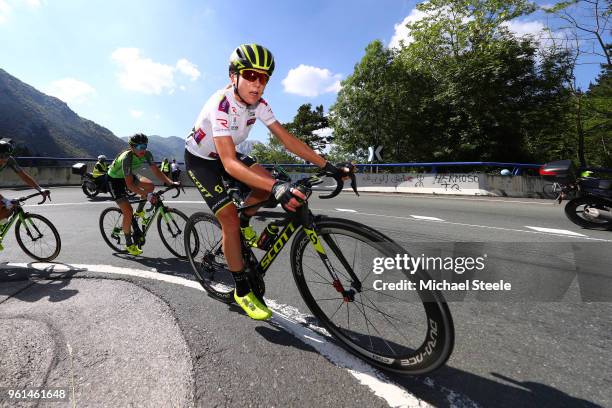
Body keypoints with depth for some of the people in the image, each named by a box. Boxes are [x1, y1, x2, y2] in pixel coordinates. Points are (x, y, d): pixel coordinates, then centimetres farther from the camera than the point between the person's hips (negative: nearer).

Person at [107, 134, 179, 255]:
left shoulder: (147, 154, -18)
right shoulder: (127, 158, -35)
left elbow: (157, 172, -17)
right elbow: (129, 184, -38)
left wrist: (171, 183, -32)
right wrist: (147, 195, -47)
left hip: (129, 175, 7)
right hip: (114, 179, -7)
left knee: (150, 185, -19)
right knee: (128, 211, -15)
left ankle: (139, 211, 8)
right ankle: (129, 244, 1)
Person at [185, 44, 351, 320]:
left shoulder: (258, 103, -13)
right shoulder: (221, 105, -33)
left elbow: (287, 139, -16)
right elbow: (229, 163, -44)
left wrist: (328, 166, -24)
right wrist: (276, 187, -58)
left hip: (225, 154, 6)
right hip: (200, 159, -6)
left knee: (268, 183, -17)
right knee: (229, 220, -17)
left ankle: (244, 225, 12)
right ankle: (242, 292, 0)